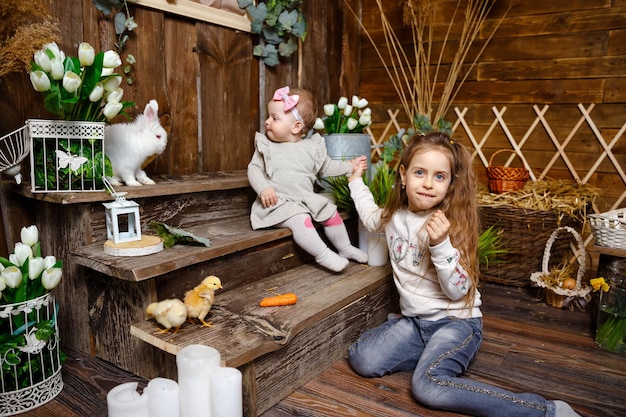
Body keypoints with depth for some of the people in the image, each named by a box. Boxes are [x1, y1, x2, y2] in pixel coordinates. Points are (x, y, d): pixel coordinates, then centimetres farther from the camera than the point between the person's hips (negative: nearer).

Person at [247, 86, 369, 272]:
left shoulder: (313, 147, 5)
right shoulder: (266, 146, -1)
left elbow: (326, 167, 16)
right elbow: (254, 169, -3)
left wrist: (350, 166, 9)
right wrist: (264, 188, -21)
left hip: (308, 199, 4)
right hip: (279, 202, -4)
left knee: (331, 212, 1)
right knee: (301, 220, -29)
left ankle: (345, 248, 23)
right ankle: (323, 255, -19)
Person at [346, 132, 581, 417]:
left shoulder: (451, 225, -17)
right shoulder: (394, 216, 0)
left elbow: (458, 290, -22)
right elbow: (371, 217, 27)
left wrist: (440, 245, -35)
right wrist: (356, 181, 27)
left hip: (455, 321, -6)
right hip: (413, 320, 6)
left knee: (428, 386, -30)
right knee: (361, 359, -11)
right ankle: (437, 355, 6)